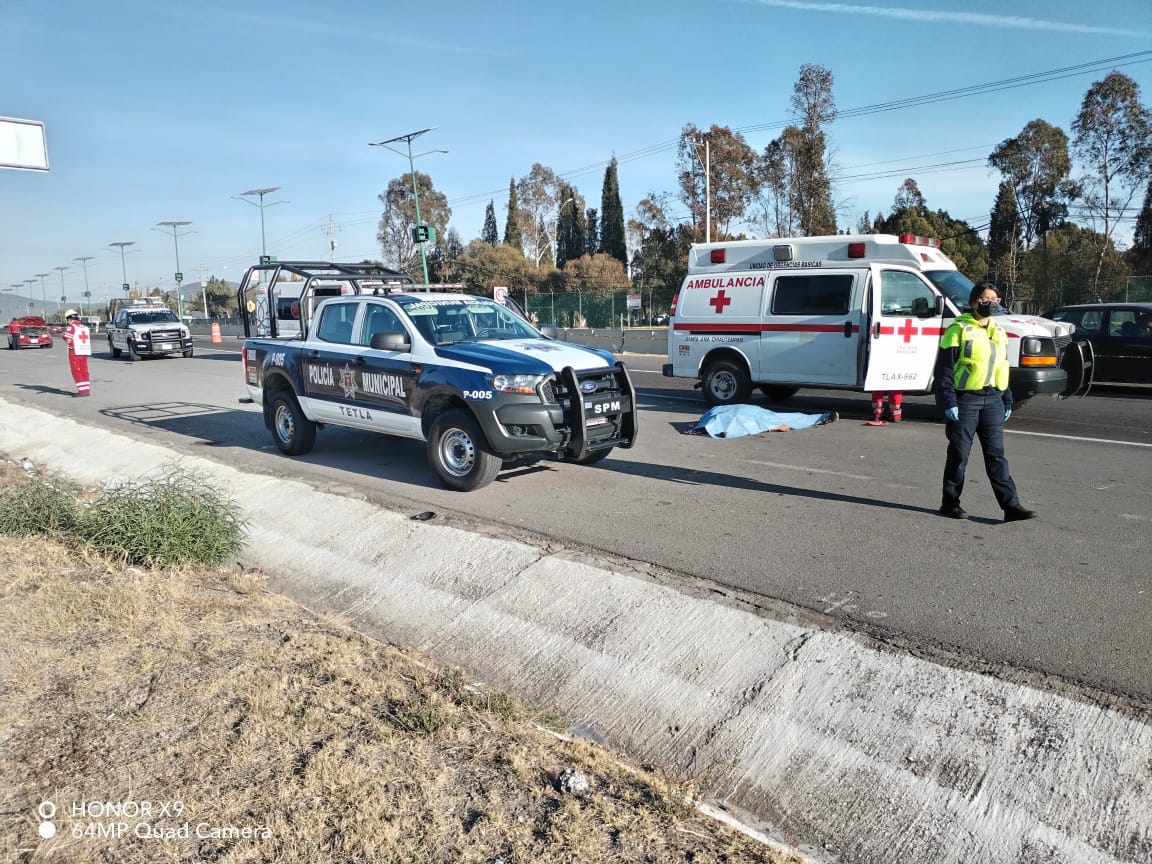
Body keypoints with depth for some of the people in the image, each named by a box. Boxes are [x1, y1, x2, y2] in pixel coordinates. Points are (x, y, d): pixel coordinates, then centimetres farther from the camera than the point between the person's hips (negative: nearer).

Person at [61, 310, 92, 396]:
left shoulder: (71, 327, -9)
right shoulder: (85, 327, 12)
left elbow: (68, 340, -15)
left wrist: (64, 336, 5)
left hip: (75, 352, -7)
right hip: (85, 352, 7)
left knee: (76, 372, -2)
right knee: (84, 371, 11)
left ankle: (82, 390, -7)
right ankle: (86, 390, 11)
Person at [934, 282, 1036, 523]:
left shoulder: (999, 332, 16)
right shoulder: (959, 329, -5)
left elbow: (1003, 369, 23)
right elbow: (944, 369, -10)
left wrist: (1007, 402, 18)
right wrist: (948, 402, -16)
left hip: (992, 400, 6)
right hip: (965, 400, -6)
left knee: (996, 455, 4)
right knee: (959, 454, 1)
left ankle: (1011, 506, 4)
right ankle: (950, 503, 12)